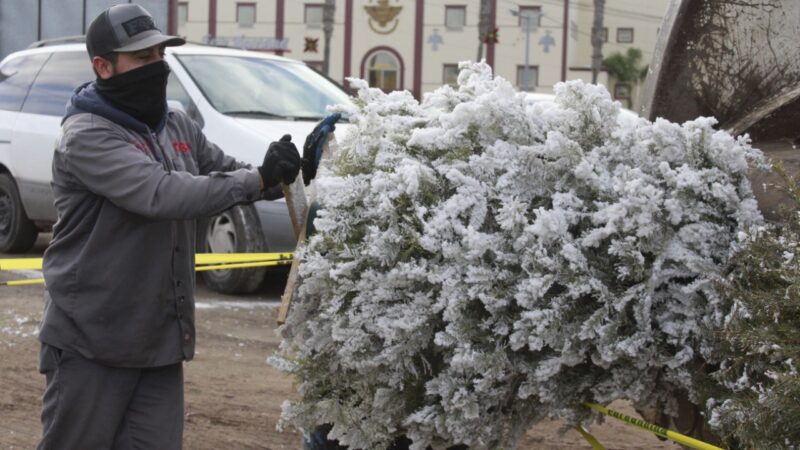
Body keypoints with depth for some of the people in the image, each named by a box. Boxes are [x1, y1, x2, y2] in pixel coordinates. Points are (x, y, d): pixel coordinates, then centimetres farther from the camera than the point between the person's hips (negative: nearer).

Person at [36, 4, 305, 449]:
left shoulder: (179, 128, 10)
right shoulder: (86, 135, -15)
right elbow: (159, 194, -27)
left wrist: (285, 170, -9)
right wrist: (258, 179, -28)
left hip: (162, 342, 6)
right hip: (91, 342, -6)